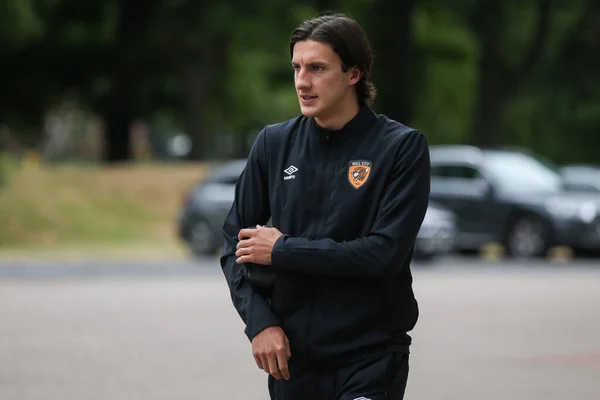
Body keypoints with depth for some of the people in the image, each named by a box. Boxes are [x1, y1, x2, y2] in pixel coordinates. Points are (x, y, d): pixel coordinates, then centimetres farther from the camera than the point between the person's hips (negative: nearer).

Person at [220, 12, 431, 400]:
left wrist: (283, 250, -12)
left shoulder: (403, 146, -7)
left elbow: (386, 252, -16)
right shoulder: (275, 143, 4)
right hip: (292, 358, 4)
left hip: (371, 358, -3)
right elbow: (235, 242, 8)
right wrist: (259, 321, -6)